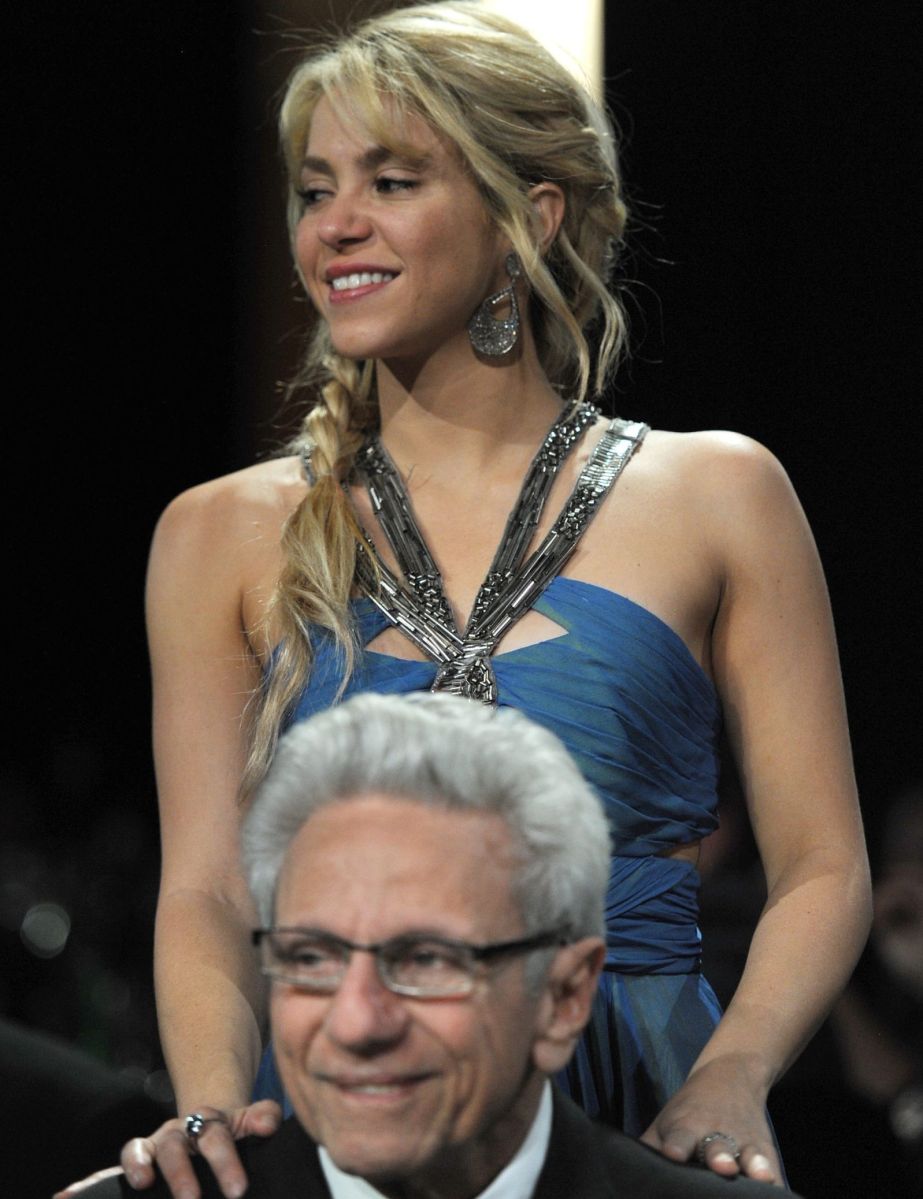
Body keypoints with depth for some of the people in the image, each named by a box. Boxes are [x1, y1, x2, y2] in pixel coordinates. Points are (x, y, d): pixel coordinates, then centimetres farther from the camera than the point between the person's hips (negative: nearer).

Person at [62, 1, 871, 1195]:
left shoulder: (710, 498, 7)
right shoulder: (228, 537, 11)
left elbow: (823, 871, 5)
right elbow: (206, 893, 6)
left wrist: (728, 1081, -11)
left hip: (636, 1102, -1)